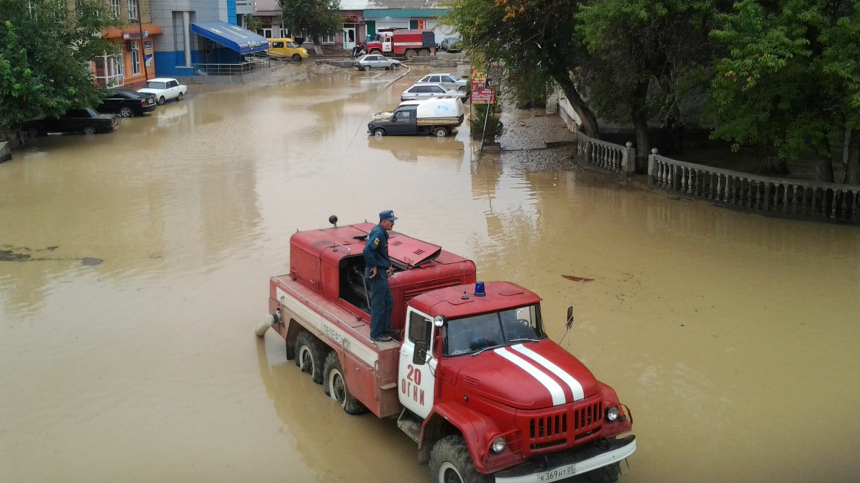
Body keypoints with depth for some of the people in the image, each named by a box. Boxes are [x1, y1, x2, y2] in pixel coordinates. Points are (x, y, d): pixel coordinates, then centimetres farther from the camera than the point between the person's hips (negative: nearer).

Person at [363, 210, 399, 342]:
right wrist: (373, 267, -23)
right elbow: (367, 250, -32)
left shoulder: (381, 232, 12)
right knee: (378, 305, -3)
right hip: (377, 274, -11)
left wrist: (388, 264, 16)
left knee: (388, 301, 19)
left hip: (382, 273, 11)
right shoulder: (378, 233, -20)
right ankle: (376, 335, 4)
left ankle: (386, 329, 30)